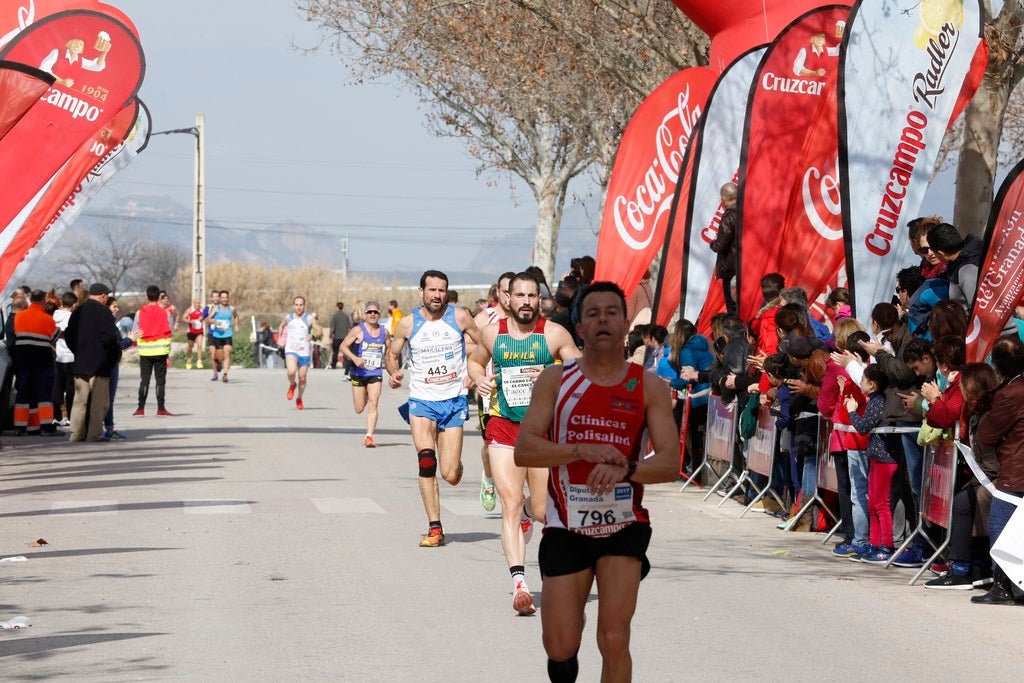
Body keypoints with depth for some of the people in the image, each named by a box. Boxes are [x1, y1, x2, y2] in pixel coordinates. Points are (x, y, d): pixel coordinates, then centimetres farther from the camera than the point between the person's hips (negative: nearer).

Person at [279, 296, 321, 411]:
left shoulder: (309, 318, -4)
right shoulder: (288, 318, 5)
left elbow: (319, 331, -9)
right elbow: (282, 326, 27)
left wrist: (313, 335, -29)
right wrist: (279, 338, 19)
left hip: (304, 352, 0)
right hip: (291, 350, 0)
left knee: (302, 378, 6)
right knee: (291, 372, -25)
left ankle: (299, 399, 30)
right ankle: (292, 385, 9)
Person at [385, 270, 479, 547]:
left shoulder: (459, 317, -3)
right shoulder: (408, 324, -1)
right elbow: (391, 354, 12)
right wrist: (393, 373, -9)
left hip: (454, 400, 0)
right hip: (422, 400, 0)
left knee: (451, 476, -3)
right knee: (426, 460, -22)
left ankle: (455, 463, 38)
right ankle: (435, 529, -16)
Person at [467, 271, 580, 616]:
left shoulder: (554, 335, -3)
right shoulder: (492, 333, 5)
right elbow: (476, 360, 24)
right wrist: (479, 378, 2)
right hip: (503, 427, 1)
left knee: (544, 511, 7)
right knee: (510, 505, -12)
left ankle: (528, 511, 47)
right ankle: (519, 583, -18)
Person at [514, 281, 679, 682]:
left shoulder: (649, 388, 0)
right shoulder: (555, 381, 1)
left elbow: (670, 464, -8)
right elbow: (523, 451, -8)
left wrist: (625, 468, -27)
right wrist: (581, 451, -23)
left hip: (624, 527, -1)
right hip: (566, 527, 1)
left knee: (614, 639, -14)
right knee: (560, 648, 2)